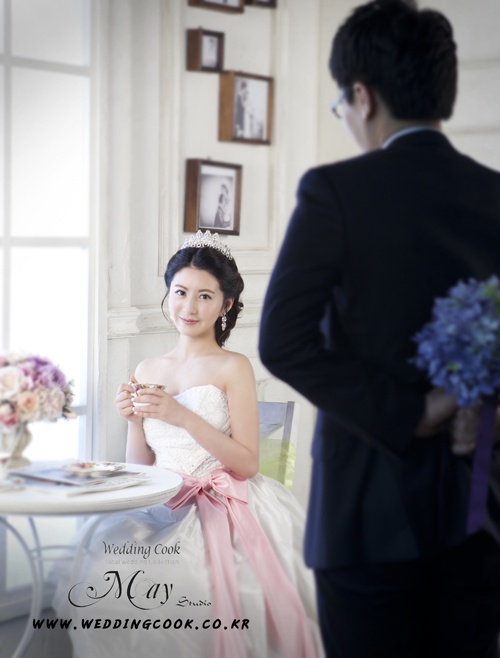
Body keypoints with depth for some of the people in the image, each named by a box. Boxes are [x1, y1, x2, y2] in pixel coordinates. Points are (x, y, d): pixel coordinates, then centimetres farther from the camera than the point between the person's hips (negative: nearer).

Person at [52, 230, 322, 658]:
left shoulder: (233, 368, 0)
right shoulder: (148, 371, 14)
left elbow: (247, 464, -8)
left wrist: (181, 416, -16)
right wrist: (134, 421, -2)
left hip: (219, 510, -4)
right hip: (160, 510, 5)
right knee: (101, 569, -23)